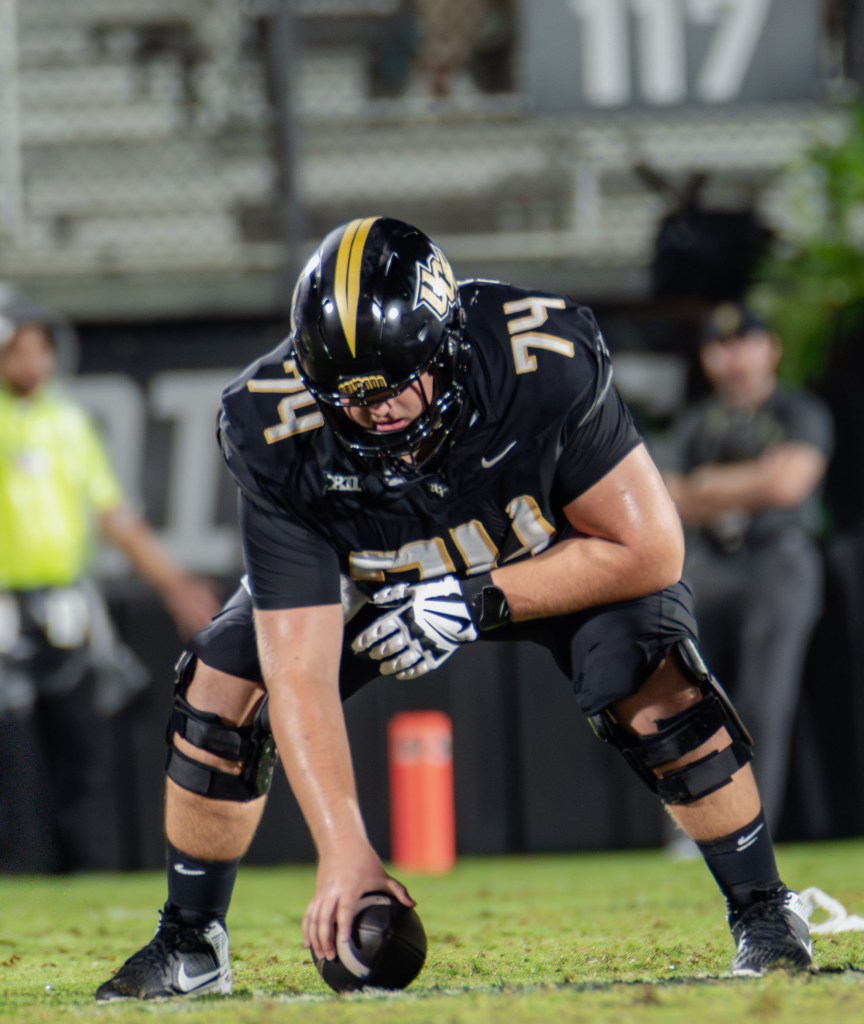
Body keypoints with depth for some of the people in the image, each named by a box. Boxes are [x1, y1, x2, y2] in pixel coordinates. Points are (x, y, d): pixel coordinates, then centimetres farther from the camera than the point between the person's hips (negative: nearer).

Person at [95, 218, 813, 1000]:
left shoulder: (544, 362, -39)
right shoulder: (280, 441, -34)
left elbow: (649, 550, -29)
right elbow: (301, 674, -34)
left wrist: (473, 606, -33)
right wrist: (342, 850, -44)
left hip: (563, 556, -2)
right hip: (371, 575, 2)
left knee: (646, 673, -27)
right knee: (224, 682, -13)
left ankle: (763, 912, -8)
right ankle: (190, 945, 7)